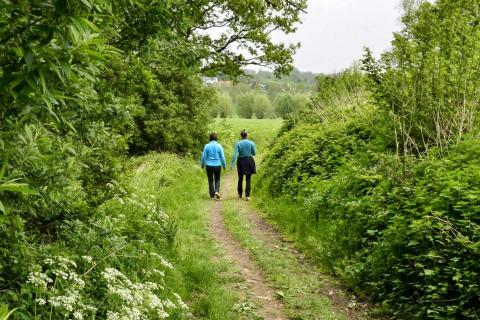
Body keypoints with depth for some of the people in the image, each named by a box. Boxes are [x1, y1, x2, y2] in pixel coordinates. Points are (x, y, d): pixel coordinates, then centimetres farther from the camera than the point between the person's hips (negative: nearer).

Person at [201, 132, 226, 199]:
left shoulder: (207, 146, -6)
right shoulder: (219, 146, -6)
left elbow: (204, 156, -1)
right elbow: (222, 157, -2)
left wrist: (202, 165, 14)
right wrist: (224, 165, 11)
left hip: (209, 166, 0)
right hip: (217, 165, 0)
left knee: (210, 180, 12)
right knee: (217, 179, 15)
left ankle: (212, 195, 14)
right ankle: (217, 191, -7)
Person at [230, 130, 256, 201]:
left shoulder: (238, 144, -8)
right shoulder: (251, 143, -6)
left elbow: (235, 154, -13)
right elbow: (254, 153, 2)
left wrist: (232, 164, -12)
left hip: (241, 162, 0)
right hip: (249, 161, 0)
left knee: (240, 179, 16)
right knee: (248, 179, 3)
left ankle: (240, 194, 28)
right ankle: (247, 195, -3)